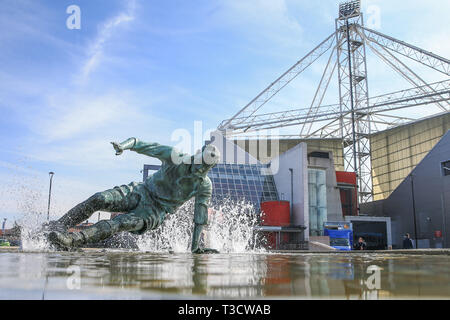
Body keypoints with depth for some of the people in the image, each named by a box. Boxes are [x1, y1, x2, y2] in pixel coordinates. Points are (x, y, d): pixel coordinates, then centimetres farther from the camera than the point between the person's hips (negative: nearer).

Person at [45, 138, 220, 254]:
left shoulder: (205, 186, -11)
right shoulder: (175, 157, -12)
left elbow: (200, 218, -7)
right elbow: (139, 144, -10)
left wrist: (195, 247, -10)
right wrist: (124, 145, -31)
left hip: (156, 211, -2)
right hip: (141, 192, 2)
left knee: (120, 223, -30)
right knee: (98, 199, -19)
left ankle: (74, 240, -38)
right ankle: (59, 225, -9)